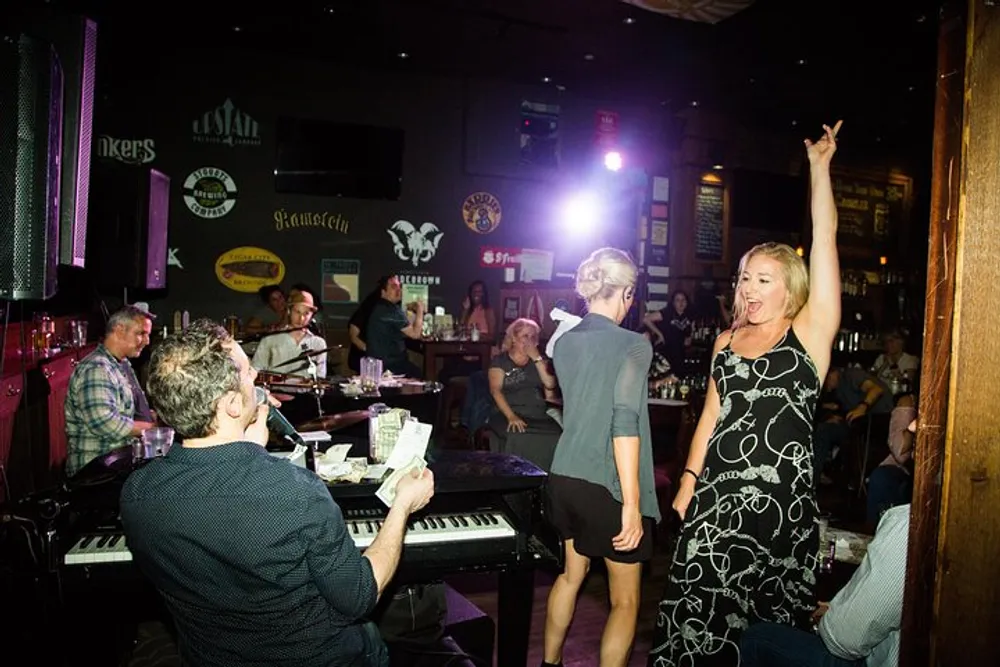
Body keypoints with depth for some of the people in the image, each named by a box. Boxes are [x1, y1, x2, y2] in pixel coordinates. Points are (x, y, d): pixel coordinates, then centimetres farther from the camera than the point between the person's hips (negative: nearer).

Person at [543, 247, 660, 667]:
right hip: (609, 488, -7)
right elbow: (625, 422, -23)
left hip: (565, 476, 7)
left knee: (572, 573, 26)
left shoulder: (564, 342, 5)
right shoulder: (633, 345, -14)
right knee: (625, 601, 10)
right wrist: (632, 503, -23)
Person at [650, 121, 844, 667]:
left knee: (768, 622, 7)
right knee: (700, 611, 7)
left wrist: (819, 166, -5)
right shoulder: (726, 340, 11)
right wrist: (688, 482, 10)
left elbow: (825, 239, -9)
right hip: (717, 493, 4)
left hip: (781, 498, -4)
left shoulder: (810, 333, -3)